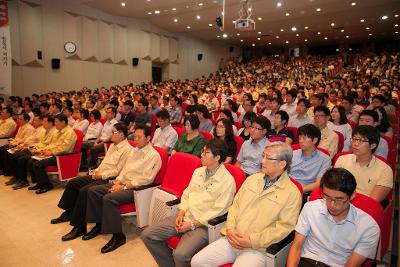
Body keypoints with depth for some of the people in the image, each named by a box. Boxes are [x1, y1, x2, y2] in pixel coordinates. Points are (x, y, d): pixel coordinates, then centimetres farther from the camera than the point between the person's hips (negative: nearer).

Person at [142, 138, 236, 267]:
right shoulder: (198, 171, 11)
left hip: (203, 225, -7)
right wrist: (181, 214, -1)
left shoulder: (228, 181, -12)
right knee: (147, 235, -2)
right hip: (185, 217, 7)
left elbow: (218, 211, -15)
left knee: (180, 255, -30)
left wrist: (192, 225, -14)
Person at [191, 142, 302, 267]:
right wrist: (230, 228, -3)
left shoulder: (292, 193, -6)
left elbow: (284, 226, -11)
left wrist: (252, 241, -14)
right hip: (231, 240, 5)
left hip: (257, 248, -5)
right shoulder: (252, 179, 11)